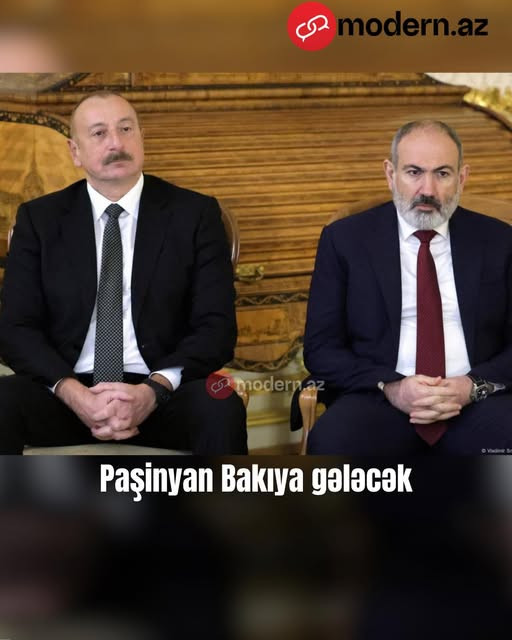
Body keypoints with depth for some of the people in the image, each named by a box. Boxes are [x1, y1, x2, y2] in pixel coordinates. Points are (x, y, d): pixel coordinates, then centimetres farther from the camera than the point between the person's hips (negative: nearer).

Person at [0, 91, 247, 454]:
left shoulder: (196, 214, 5)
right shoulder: (40, 219, 8)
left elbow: (217, 327, -1)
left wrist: (154, 390, -19)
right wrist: (71, 392, -16)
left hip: (162, 395, 0)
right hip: (68, 393, 1)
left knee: (222, 408, -32)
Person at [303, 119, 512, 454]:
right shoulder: (345, 239, 7)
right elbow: (321, 348, 4)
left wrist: (473, 386, -10)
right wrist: (390, 387, -12)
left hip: (476, 401, 1)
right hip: (380, 400, 0)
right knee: (330, 443, -33)